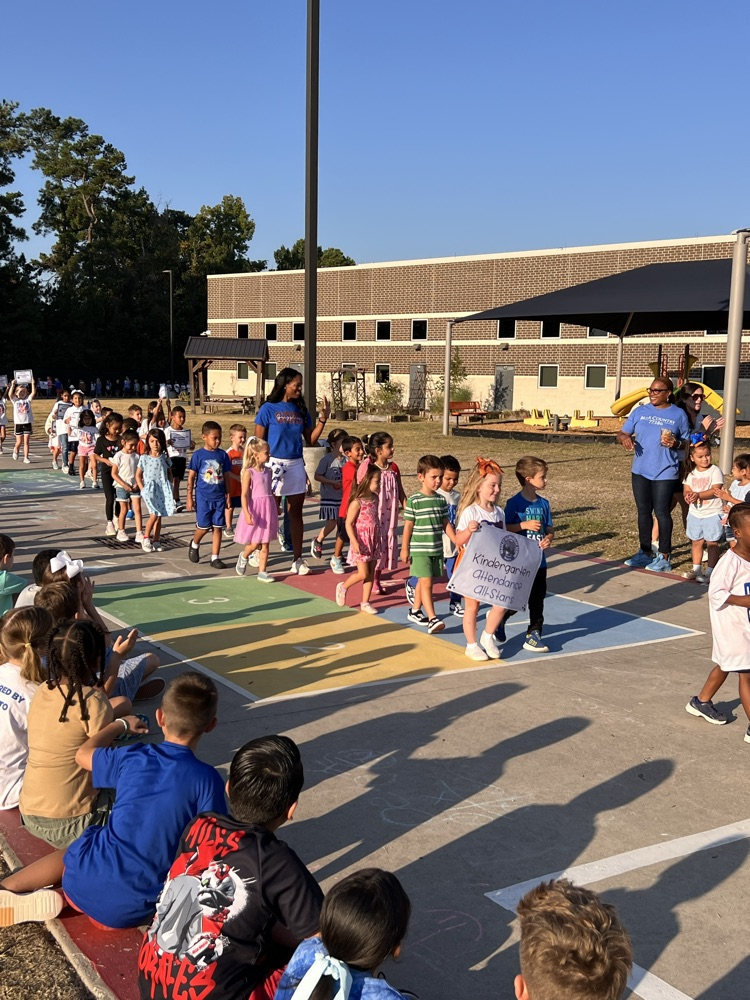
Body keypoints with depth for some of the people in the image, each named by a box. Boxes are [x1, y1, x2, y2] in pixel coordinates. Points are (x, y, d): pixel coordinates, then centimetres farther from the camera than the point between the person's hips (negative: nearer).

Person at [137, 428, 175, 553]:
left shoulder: (165, 458, 4)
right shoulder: (144, 458, -4)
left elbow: (169, 473, 14)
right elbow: (138, 475, 1)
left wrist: (168, 486, 3)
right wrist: (143, 489, -7)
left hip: (163, 490, 3)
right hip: (150, 490, -3)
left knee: (159, 516, 6)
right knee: (154, 515, -12)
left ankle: (156, 540, 15)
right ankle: (146, 537, 7)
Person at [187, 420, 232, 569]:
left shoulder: (223, 455, 3)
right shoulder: (198, 454, -6)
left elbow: (226, 476, 9)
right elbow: (191, 476, -3)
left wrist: (227, 495, 8)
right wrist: (189, 498, -4)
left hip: (219, 497, 3)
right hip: (203, 497, -3)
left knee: (217, 527, 4)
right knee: (203, 527, 3)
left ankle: (215, 558, 11)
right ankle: (195, 544, 34)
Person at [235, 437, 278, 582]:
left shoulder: (268, 471, 8)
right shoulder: (248, 472, -11)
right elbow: (244, 495, -15)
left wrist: (276, 509, 22)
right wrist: (247, 513, -24)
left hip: (267, 509, 6)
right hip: (254, 510, -6)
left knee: (265, 544, 6)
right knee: (254, 543, -1)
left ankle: (262, 572, 12)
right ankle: (243, 556, 31)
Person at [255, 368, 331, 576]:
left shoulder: (301, 410, 9)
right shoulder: (269, 409, -5)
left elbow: (311, 440, 9)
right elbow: (258, 440, -5)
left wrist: (323, 418, -1)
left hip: (296, 465, 5)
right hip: (274, 463, -5)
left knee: (296, 512, 6)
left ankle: (297, 559, 11)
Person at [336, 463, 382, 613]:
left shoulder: (374, 498, 4)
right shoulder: (357, 502, -17)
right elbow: (348, 524, -16)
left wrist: (379, 539, 16)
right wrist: (354, 542, -23)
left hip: (374, 541, 7)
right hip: (361, 542, -7)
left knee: (371, 574, 8)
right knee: (363, 574, -5)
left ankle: (365, 603, 18)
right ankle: (343, 587, 22)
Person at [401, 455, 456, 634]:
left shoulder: (440, 500, 6)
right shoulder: (414, 500, -10)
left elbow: (446, 524, 11)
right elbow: (408, 526, -7)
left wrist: (457, 541, 7)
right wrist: (405, 549, -7)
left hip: (436, 549, 5)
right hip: (419, 550, -5)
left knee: (423, 581, 15)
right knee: (426, 582, -10)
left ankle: (415, 611, 31)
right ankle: (432, 619, -15)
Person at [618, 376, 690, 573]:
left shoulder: (678, 414, 0)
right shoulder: (639, 412, 7)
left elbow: (687, 443, 6)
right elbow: (622, 433, 6)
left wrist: (677, 444, -16)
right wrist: (624, 438, -17)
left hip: (665, 472, -4)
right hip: (640, 471, 4)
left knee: (662, 512, -3)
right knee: (643, 512, 11)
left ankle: (664, 557, 6)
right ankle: (645, 553, 22)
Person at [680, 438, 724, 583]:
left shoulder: (715, 471, -10)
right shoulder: (690, 473, 6)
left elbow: (715, 490, -19)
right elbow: (686, 489, 3)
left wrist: (698, 495, -31)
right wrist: (688, 495, -21)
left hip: (712, 514, -5)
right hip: (695, 513, 5)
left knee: (712, 543, -1)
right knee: (696, 542, 14)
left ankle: (710, 572, 2)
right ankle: (696, 569, 27)